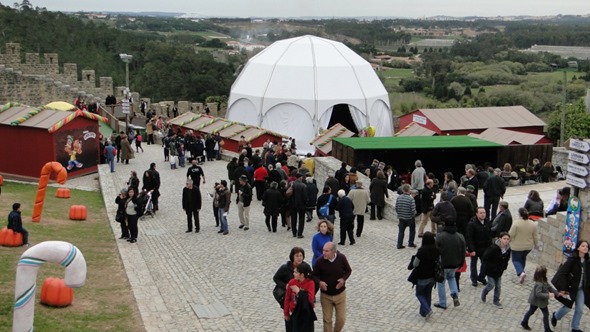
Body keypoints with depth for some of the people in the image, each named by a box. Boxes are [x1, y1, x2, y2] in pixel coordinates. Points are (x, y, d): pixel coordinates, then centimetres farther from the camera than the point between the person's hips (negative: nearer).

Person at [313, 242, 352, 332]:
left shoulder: (341, 258, -16)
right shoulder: (320, 261, -18)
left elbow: (348, 270, 0)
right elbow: (315, 275, -3)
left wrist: (343, 279, -18)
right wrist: (319, 282, -24)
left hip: (340, 294, 1)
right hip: (326, 295, -1)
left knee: (341, 319, 7)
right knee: (327, 320, 9)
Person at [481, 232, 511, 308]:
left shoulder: (508, 249, -6)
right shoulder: (493, 248, -26)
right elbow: (485, 258, -21)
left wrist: (504, 268, 4)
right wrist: (490, 267, -20)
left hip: (499, 271, 6)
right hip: (490, 271, -6)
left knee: (498, 286, 10)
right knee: (491, 285, -3)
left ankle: (496, 301, 26)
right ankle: (484, 293, 28)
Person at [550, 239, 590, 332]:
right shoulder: (572, 259, -20)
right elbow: (562, 273, -22)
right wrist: (562, 288, -23)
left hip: (581, 289, 5)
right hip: (571, 288, -5)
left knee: (580, 309, 7)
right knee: (567, 307, 8)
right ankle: (555, 316, 38)